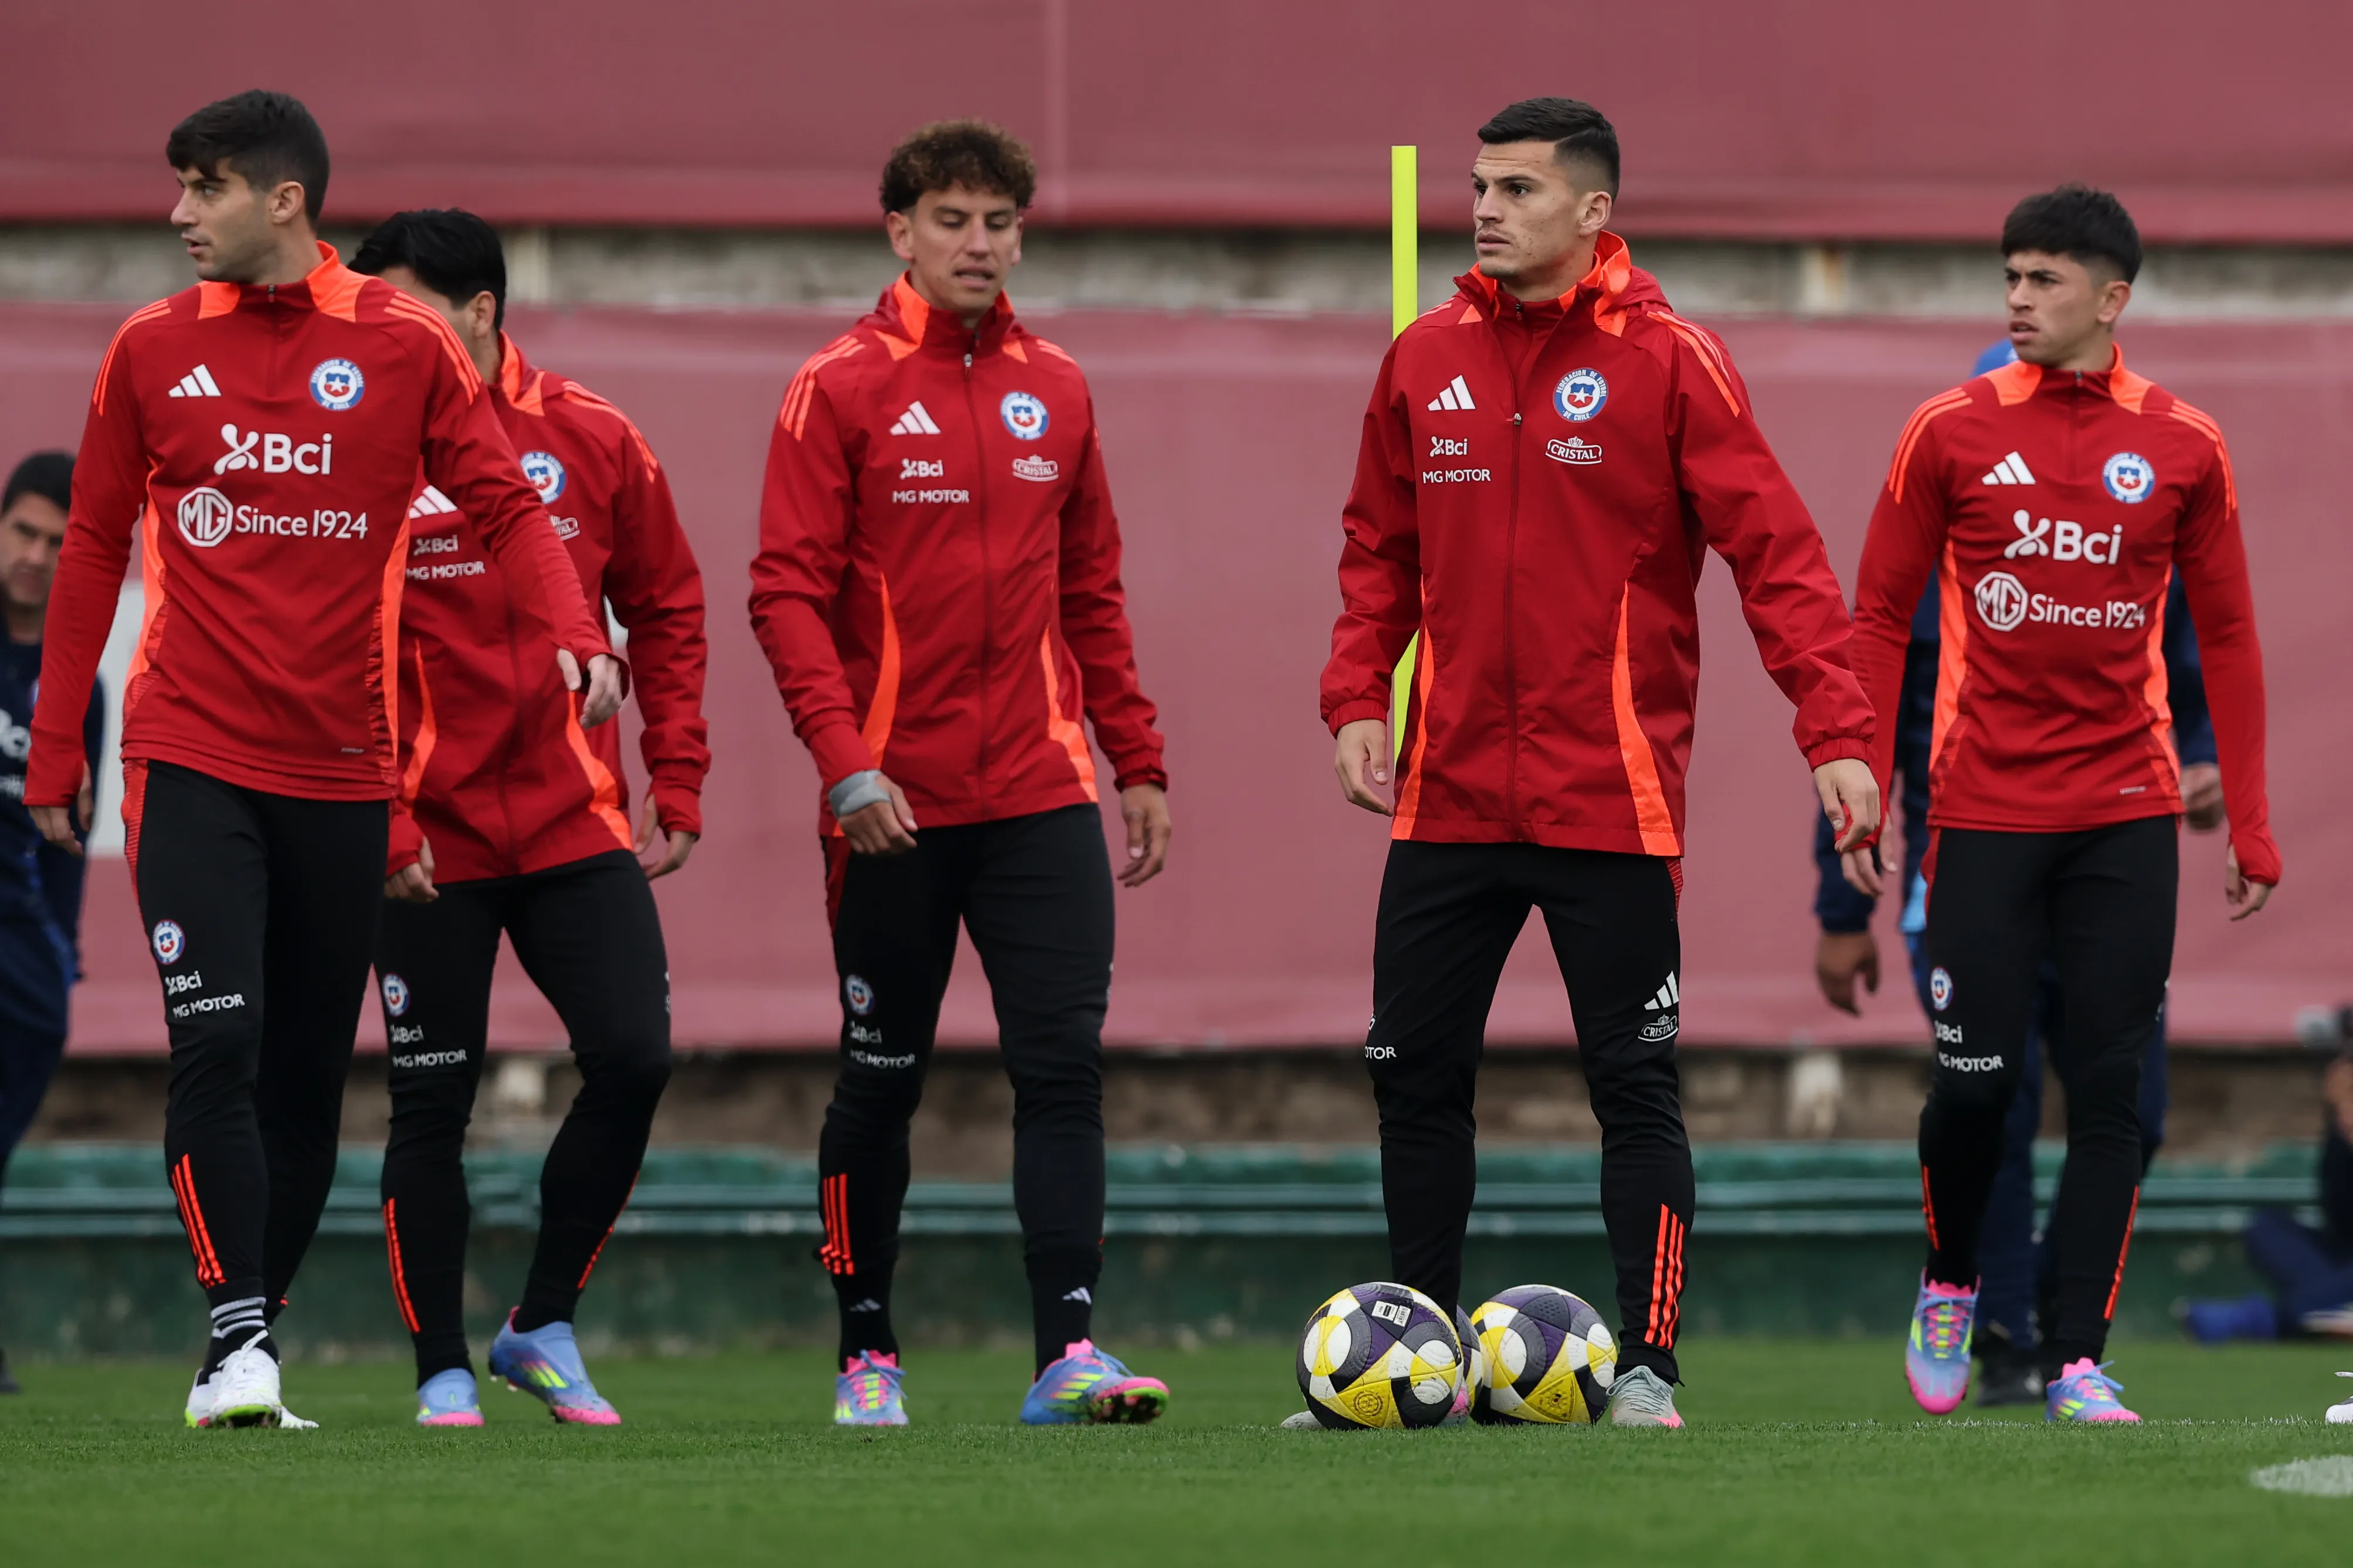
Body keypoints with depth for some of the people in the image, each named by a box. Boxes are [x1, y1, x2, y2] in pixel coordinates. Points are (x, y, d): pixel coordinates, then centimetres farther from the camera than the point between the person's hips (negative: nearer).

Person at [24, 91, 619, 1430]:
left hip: (342, 767, 1)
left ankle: (258, 1337, 18)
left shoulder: (404, 347, 1)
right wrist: (55, 751, 10)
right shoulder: (153, 352, 4)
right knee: (217, 1044, -15)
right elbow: (96, 548, 11)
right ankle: (236, 1341, -15)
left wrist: (576, 635, -19)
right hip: (192, 756, -1)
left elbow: (507, 505, -1)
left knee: (310, 1079, 7)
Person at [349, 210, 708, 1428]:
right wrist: (378, 822, -14)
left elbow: (666, 612, 10)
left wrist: (676, 785, 6)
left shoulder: (591, 441, 1)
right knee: (432, 1100, 1)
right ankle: (442, 1369, 13)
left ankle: (544, 1326, 11)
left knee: (634, 1060, -7)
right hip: (428, 838, -2)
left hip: (576, 818, 2)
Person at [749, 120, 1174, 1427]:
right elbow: (790, 591, -9)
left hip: (1043, 793, 3)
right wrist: (846, 758, -19)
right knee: (883, 1079, 6)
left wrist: (1140, 764, 14)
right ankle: (867, 1353, 18)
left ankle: (1069, 1353, -12)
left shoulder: (1056, 390, 10)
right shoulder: (843, 389, -3)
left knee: (1065, 1064, -8)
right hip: (895, 804, -3)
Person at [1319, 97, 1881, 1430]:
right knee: (1415, 1075, 7)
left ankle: (1648, 1367, 3)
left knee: (1636, 1088, -2)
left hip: (1612, 803, -4)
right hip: (1449, 798, 4)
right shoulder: (1426, 362, 8)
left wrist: (1838, 730, -18)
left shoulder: (1666, 360, -5)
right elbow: (1382, 552, 15)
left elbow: (1777, 552, -9)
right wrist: (1357, 693, -1)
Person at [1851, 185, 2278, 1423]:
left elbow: (2225, 637, 9)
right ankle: (1950, 1281, 24)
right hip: (1984, 808, -1)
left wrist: (2248, 821, 4)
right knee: (1974, 1079, -4)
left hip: (2127, 814, 1)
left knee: (2108, 1090, -2)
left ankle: (2075, 1360, 2)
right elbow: (1879, 616, 4)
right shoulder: (1952, 431, 1)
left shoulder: (2183, 447, 4)